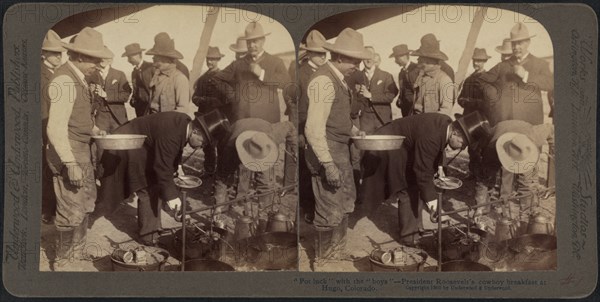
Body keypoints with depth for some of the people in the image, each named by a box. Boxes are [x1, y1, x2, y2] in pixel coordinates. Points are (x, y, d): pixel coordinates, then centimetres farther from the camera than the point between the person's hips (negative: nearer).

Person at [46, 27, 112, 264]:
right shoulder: (65, 81, -22)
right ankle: (64, 261, 13)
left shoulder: (78, 78, 8)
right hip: (68, 151, -10)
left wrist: (94, 129, 10)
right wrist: (70, 163, -29)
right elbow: (56, 127, -27)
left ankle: (77, 251, 38)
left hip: (82, 149, 10)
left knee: (86, 202, 22)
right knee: (72, 210, -2)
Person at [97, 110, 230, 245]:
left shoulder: (186, 122, -9)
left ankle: (152, 228, 26)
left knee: (155, 187, 13)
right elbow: (162, 168, -30)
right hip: (131, 148, -10)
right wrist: (170, 195, -25)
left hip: (145, 147, 10)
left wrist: (176, 167, 7)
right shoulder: (170, 136, -37)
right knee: (148, 191, -9)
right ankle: (148, 236, 0)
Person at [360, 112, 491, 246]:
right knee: (408, 191, -9)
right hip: (392, 149, -10)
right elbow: (423, 170, -31)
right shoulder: (430, 138, -37)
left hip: (408, 146, 10)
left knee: (416, 188, 14)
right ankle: (408, 236, 0)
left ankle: (415, 228, 26)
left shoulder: (448, 123, -9)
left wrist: (439, 165, 6)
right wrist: (430, 197, -26)